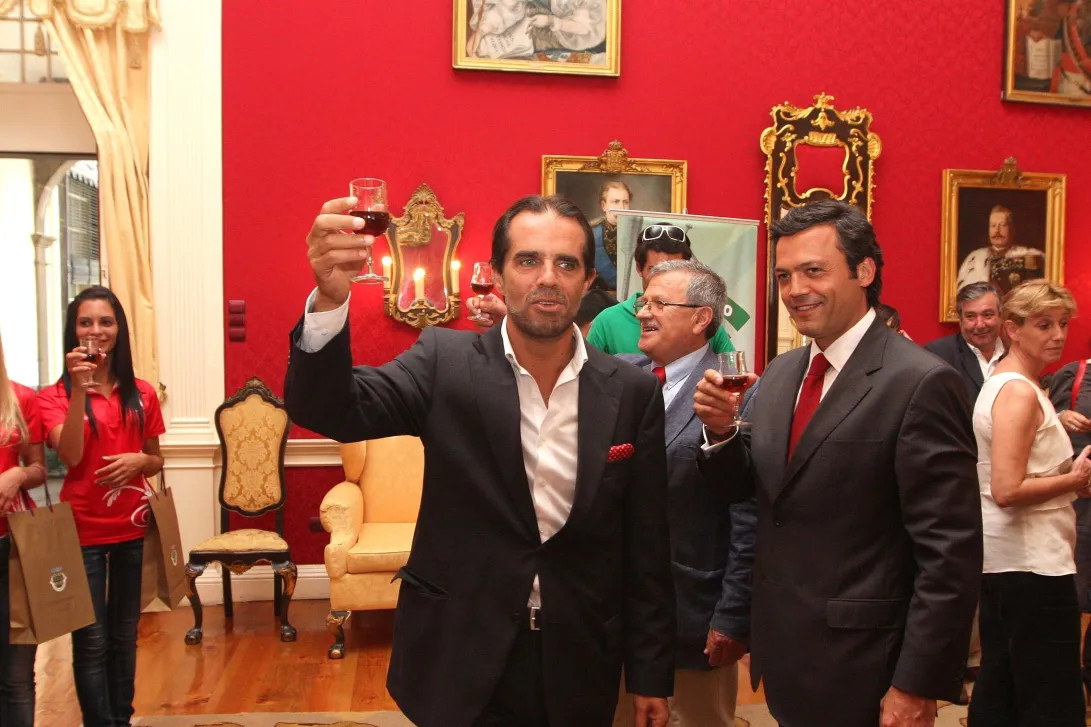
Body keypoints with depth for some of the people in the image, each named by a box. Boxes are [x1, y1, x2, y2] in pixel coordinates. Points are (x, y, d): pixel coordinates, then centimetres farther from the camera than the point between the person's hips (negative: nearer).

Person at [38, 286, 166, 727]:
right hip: (82, 529, -3)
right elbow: (70, 456, -21)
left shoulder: (141, 394, 4)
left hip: (132, 527, 3)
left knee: (124, 635, 13)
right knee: (91, 641, 3)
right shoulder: (55, 396, -4)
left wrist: (139, 460, -11)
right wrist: (79, 389, -26)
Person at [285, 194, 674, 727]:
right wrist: (329, 299, -39)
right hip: (461, 663, -1)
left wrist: (651, 675, 4)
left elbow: (647, 547, -1)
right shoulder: (445, 362, -8)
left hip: (581, 669, 2)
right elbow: (329, 409, -21)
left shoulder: (633, 393, -6)